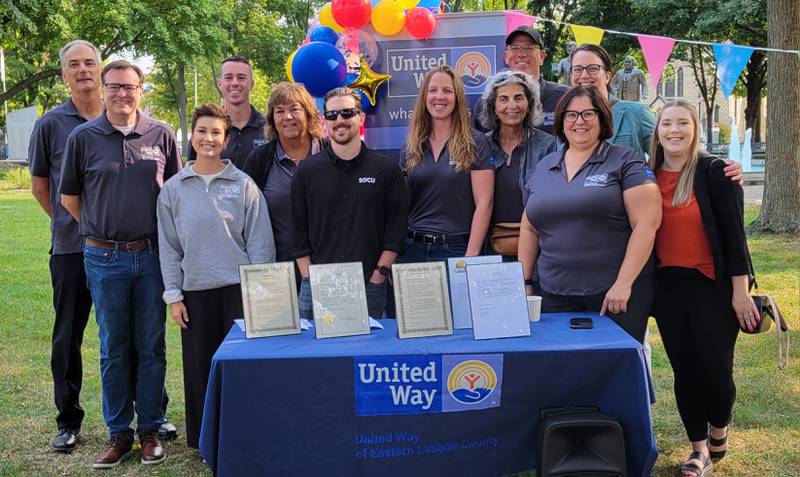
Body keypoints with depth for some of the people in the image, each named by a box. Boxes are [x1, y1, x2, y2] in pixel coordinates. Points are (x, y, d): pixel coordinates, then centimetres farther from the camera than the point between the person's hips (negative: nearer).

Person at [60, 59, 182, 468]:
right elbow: (68, 196, 9)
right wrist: (100, 229, 10)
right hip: (105, 258, 0)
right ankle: (118, 433, 19)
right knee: (113, 349, 8)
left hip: (152, 255, 1)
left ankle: (150, 430, 19)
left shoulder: (161, 136, 2)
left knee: (152, 346, 7)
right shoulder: (83, 137, 0)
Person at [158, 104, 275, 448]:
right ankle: (204, 439, 21)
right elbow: (169, 248, 7)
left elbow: (260, 241, 0)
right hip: (195, 291, 2)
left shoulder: (244, 185, 0)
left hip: (239, 288, -2)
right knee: (200, 367, 7)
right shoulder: (173, 189, 5)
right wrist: (173, 296, 3)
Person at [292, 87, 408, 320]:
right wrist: (310, 280, -3)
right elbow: (299, 231, 5)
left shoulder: (386, 168, 2)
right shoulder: (306, 171, 5)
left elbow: (397, 228, 1)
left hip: (370, 286, 0)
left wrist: (377, 277, -6)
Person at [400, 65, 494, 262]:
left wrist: (471, 255, -14)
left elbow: (484, 203, -8)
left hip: (455, 248, -3)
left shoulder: (475, 143, -3)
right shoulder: (411, 147, 9)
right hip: (412, 246, 3)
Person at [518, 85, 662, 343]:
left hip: (617, 292, -4)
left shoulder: (625, 161, -2)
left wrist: (624, 282, -15)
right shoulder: (544, 167, 14)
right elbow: (529, 228, 18)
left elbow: (647, 223, -10)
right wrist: (524, 281, 11)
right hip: (555, 295, 4)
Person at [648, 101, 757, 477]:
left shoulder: (714, 171, -7)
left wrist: (740, 291, -11)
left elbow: (734, 232, -8)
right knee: (684, 371, 7)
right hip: (668, 287, 4)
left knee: (714, 369, -2)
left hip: (713, 285, -4)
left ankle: (719, 430, 29)